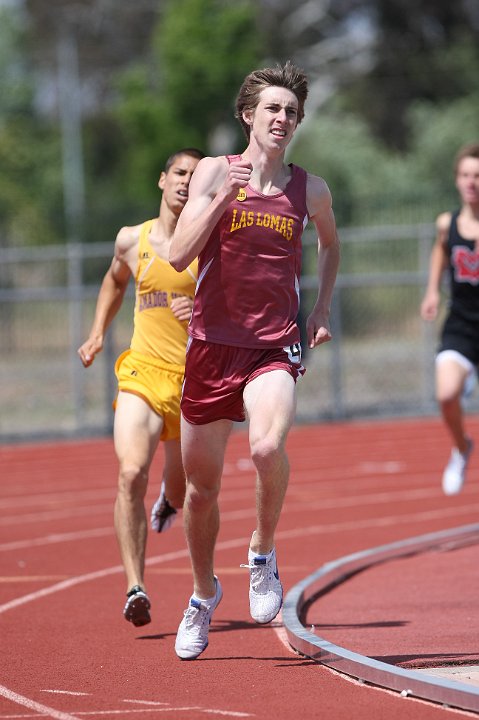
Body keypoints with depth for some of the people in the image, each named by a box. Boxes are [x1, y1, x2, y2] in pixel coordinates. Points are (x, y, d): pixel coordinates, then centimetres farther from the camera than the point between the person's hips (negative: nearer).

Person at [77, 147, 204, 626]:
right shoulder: (132, 241, 6)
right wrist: (98, 332, 18)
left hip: (196, 381, 0)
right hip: (142, 374, 1)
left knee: (181, 494, 15)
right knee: (131, 474, -23)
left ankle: (170, 496, 56)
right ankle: (135, 588, -23)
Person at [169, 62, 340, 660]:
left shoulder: (310, 190, 5)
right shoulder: (214, 172, -1)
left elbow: (330, 244, 28)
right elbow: (178, 257, -12)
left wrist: (322, 309, 16)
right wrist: (223, 197, -20)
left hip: (275, 347, 0)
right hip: (211, 343, 0)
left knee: (268, 446, -31)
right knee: (201, 484, 11)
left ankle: (263, 554, -4)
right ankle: (203, 593, 35)